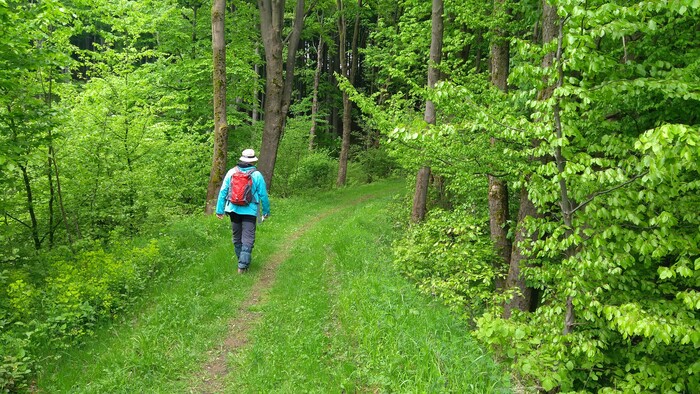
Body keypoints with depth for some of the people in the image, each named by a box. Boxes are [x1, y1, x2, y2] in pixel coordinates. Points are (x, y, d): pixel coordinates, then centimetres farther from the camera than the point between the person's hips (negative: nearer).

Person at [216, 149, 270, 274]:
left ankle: (242, 261, 31)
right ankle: (242, 266, -6)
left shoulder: (231, 172, 0)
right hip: (249, 212, -3)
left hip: (233, 210, 4)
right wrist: (266, 212, 9)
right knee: (248, 239, 0)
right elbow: (263, 195, -3)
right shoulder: (257, 175, -7)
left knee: (237, 238, 17)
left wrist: (219, 210, 6)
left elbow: (223, 192, 0)